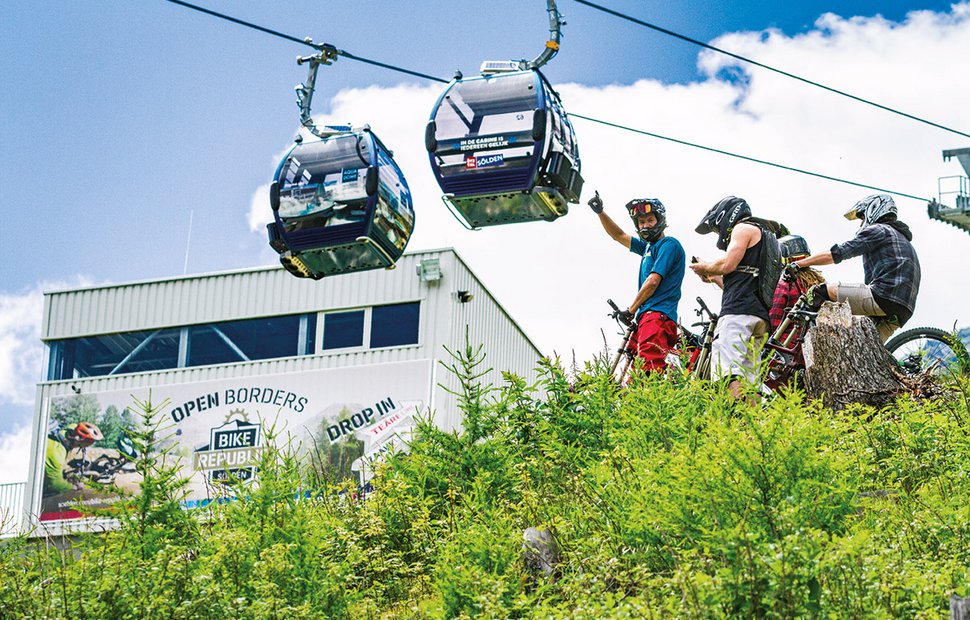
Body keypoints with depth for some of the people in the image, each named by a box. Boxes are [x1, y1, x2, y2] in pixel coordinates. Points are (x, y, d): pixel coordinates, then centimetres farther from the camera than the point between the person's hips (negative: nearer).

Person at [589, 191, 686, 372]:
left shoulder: (669, 244, -3)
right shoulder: (648, 247, 25)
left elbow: (653, 281, -10)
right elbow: (618, 236, 35)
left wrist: (631, 310, -4)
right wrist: (600, 212, 22)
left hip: (658, 315, -10)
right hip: (646, 316, 10)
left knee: (649, 367, -26)